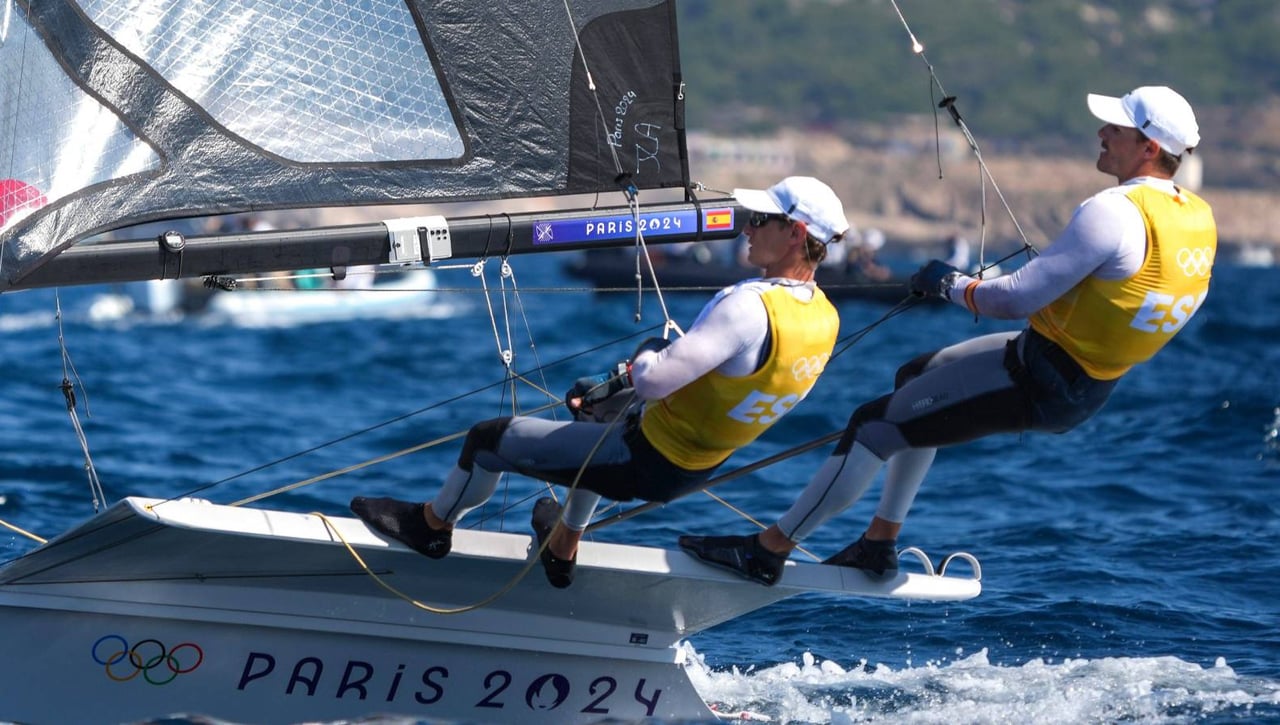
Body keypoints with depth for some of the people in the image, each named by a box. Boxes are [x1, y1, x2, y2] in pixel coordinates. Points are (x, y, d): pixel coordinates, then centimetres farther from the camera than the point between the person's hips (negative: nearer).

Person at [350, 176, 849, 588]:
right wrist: (616, 386, 10)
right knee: (603, 412, 40)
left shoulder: (750, 306, -32)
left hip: (647, 465, -9)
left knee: (489, 438, 7)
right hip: (699, 469, 9)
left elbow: (655, 380, -35)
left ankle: (432, 523, 35)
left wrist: (645, 358, -9)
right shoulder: (823, 316, -3)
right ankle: (564, 548, 46)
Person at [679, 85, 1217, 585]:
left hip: (1042, 382, -10)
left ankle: (768, 551, 8)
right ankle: (880, 544, 28)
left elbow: (1017, 298, -25)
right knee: (915, 378, 26)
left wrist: (951, 284, -7)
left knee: (875, 425, -1)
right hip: (1088, 386, 10)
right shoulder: (1197, 217, 2)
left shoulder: (1112, 213, -26)